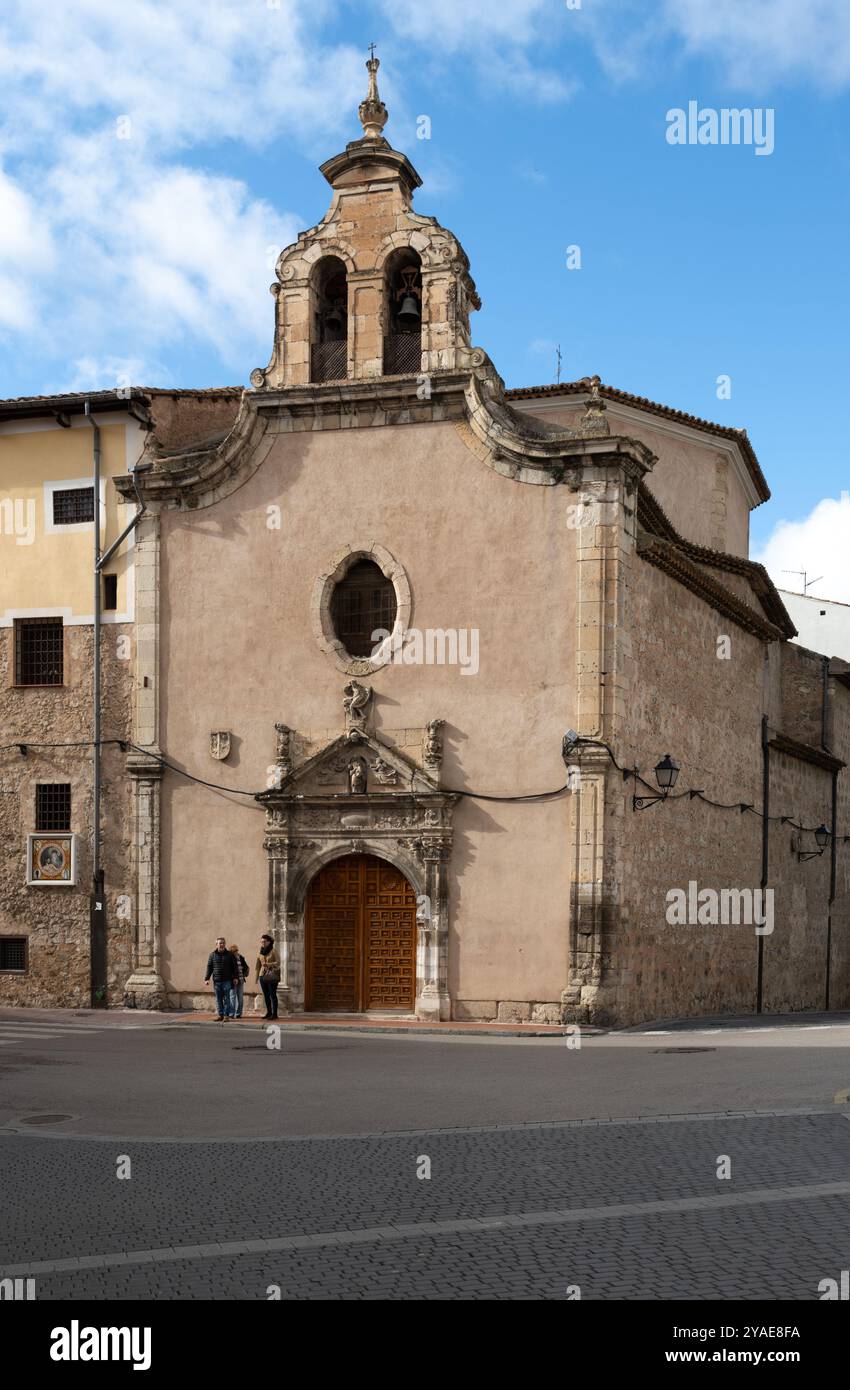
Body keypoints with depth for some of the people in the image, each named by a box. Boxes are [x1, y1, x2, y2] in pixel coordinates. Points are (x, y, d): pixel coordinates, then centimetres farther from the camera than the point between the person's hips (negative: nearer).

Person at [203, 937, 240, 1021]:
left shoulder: (230, 955, 4)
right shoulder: (212, 955, 7)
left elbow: (235, 966, 5)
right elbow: (209, 967, 9)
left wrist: (236, 977, -4)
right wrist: (207, 978, 2)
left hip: (227, 981, -2)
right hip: (216, 981, 2)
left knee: (226, 999, -5)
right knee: (218, 999, 6)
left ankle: (227, 1015, -3)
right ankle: (221, 1015, 12)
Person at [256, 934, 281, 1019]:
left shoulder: (273, 951, -5)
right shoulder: (261, 952, 12)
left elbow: (278, 963, -11)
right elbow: (258, 966, 17)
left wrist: (268, 964, -22)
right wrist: (257, 977, 16)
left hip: (272, 976, -6)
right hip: (263, 975, 6)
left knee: (272, 994, -7)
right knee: (266, 995, 6)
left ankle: (274, 1013, -5)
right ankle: (269, 1012, 14)